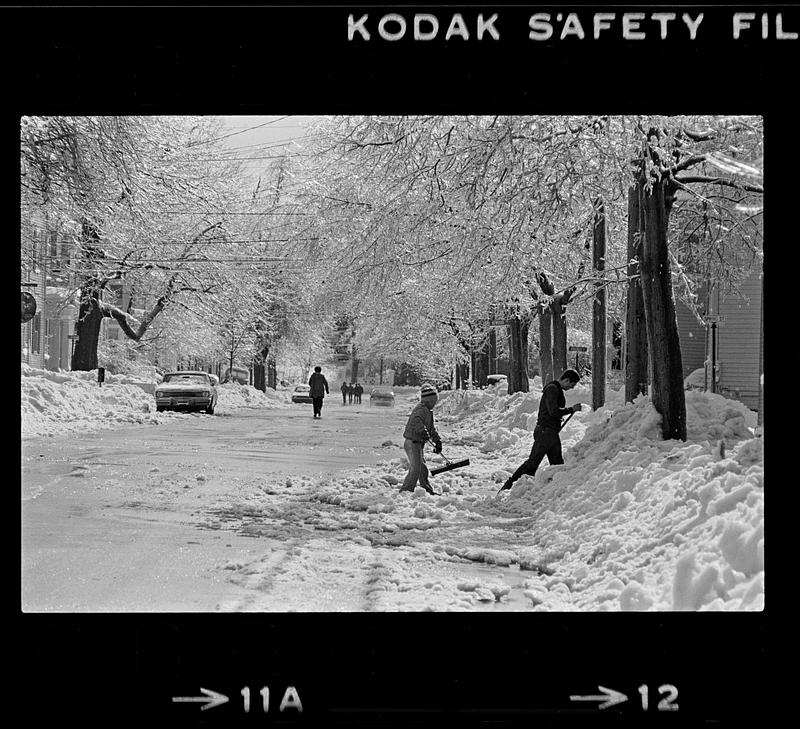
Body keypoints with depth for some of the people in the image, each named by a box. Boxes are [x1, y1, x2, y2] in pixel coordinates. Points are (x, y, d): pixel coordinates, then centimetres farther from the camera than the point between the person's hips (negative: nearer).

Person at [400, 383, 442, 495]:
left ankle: (428, 491, 29)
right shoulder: (421, 409, -16)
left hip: (418, 444, 10)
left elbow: (431, 428, 25)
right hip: (412, 443, -10)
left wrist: (437, 441, 18)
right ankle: (406, 490, -10)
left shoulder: (428, 411, 18)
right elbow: (416, 421, -36)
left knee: (422, 469, 18)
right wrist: (423, 431, -50)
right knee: (415, 469, -13)